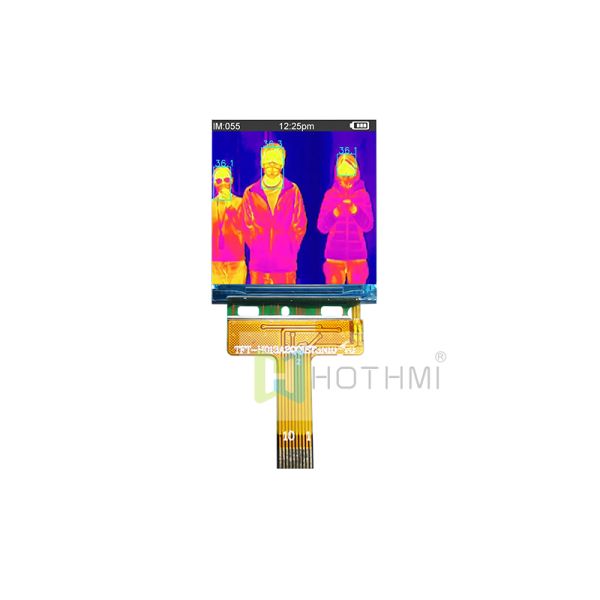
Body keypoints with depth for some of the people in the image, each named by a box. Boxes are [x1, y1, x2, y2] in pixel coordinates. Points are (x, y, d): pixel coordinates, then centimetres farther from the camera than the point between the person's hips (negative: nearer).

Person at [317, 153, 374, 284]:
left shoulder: (363, 194, 2)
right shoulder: (330, 194, 2)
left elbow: (368, 226, -6)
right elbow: (321, 227, -3)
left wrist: (354, 210, -24)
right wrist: (335, 213, -22)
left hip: (357, 255, 0)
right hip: (334, 255, 0)